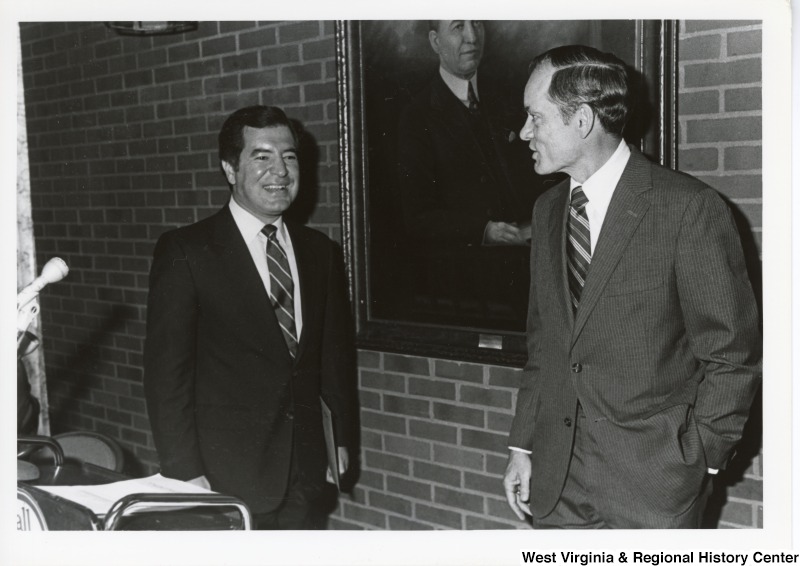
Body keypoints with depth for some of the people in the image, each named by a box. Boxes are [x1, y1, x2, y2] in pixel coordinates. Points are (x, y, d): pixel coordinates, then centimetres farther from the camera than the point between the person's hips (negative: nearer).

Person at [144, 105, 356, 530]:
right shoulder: (185, 252, -8)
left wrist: (343, 439, 13)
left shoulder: (318, 251, 9)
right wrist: (184, 472, -13)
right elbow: (166, 371, -9)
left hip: (302, 471, 5)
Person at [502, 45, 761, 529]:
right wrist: (523, 445, 9)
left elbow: (734, 355, -8)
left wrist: (694, 463, -9)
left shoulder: (689, 208, -11)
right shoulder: (548, 211, 9)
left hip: (653, 483, -5)